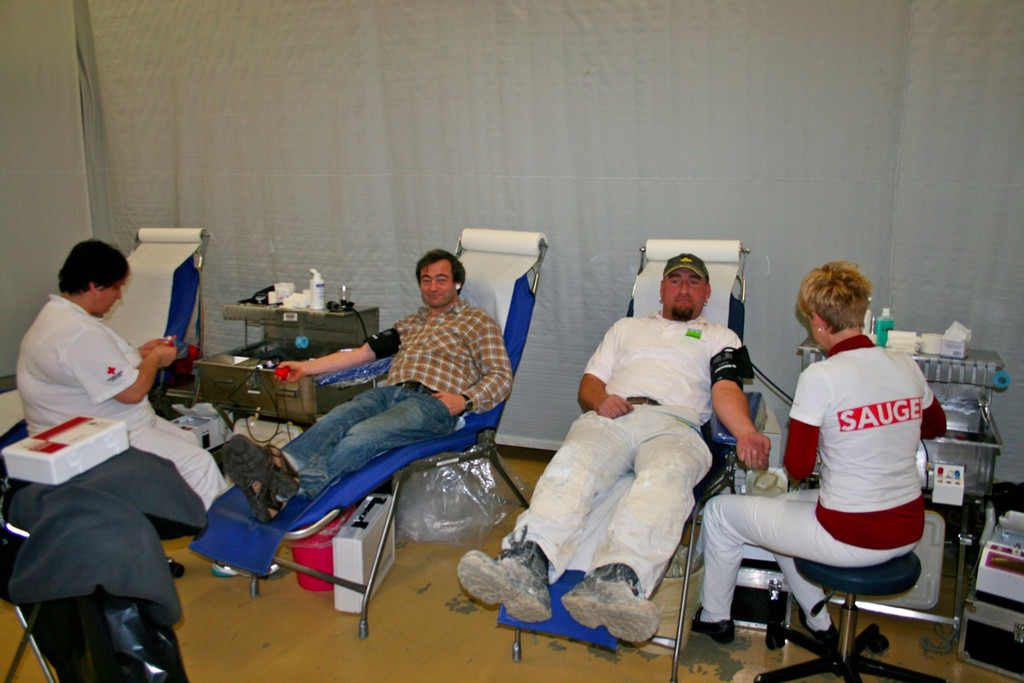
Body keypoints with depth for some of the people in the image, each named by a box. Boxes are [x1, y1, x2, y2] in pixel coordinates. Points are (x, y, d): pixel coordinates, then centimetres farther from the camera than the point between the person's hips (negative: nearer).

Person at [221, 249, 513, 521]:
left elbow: (501, 375, 6)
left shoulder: (477, 321, 15)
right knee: (332, 422, -29)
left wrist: (465, 400, -12)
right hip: (389, 392, 5)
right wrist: (307, 367, 20)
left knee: (361, 437, -33)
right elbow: (363, 353, 29)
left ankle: (289, 488, -54)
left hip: (432, 401, -5)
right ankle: (278, 465, -56)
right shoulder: (410, 323, 33)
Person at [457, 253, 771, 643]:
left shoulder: (720, 338, 29)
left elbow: (726, 389, 8)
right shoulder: (627, 328, 36)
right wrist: (600, 399, 0)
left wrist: (746, 432, -14)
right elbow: (588, 384, 26)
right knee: (573, 462, -33)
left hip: (673, 424, -1)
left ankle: (616, 580, -62)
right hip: (610, 418, 2)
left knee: (667, 476, -38)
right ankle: (527, 564, -55)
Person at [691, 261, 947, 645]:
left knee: (720, 511, 12)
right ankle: (817, 619, 40)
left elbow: (798, 468, -15)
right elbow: (936, 426, 19)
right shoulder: (906, 366, -1)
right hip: (908, 533, 7)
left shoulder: (820, 377, -20)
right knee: (784, 506, 32)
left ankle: (714, 617, 32)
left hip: (851, 540, -7)